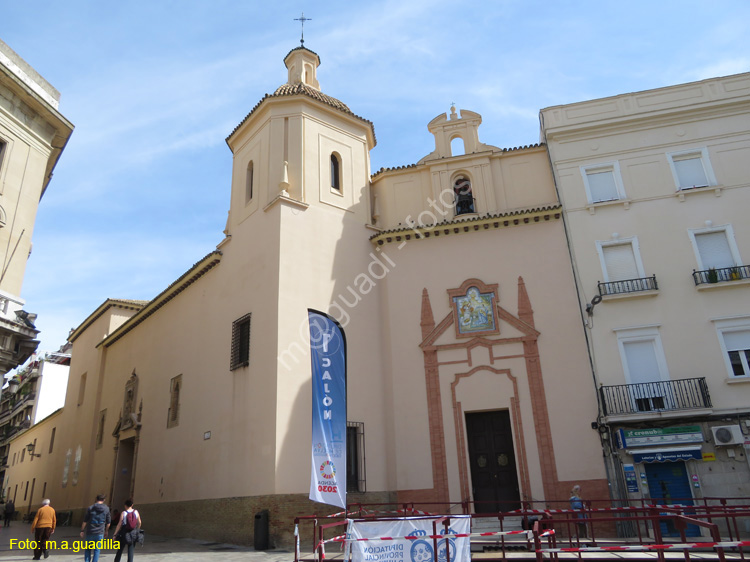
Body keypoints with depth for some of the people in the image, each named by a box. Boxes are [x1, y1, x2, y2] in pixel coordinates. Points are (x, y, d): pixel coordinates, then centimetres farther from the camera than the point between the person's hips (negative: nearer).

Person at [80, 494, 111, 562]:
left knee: (88, 549, 16)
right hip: (100, 533, 0)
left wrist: (82, 530, 6)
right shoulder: (106, 509, -1)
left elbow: (85, 521, -5)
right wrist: (106, 531, 18)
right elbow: (108, 522, 5)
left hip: (90, 532, 0)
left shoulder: (90, 508, -5)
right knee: (97, 550, 8)